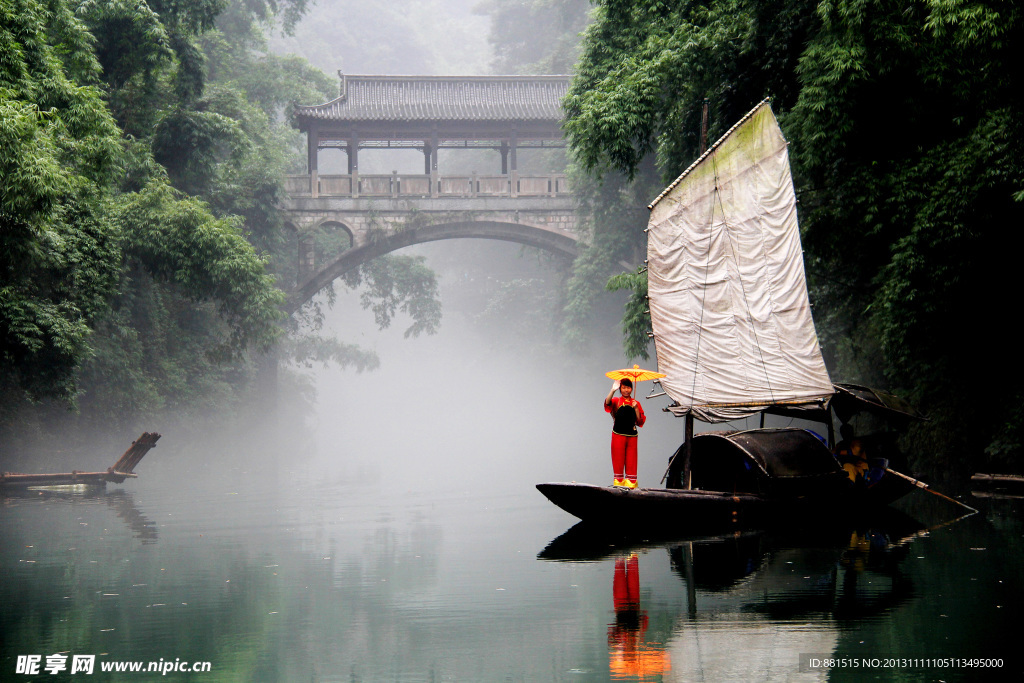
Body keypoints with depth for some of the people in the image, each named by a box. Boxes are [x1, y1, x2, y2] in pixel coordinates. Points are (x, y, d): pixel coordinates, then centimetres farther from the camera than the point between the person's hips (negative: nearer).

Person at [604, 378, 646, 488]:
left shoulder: (635, 403, 12)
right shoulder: (616, 401, 5)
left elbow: (640, 421, 6)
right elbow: (607, 402, -20)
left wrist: (636, 408, -6)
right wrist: (613, 390, -31)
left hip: (632, 436, 2)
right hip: (618, 435, -2)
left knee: (631, 461, 0)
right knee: (618, 461, -3)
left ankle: (631, 484, 1)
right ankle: (618, 482, 1)